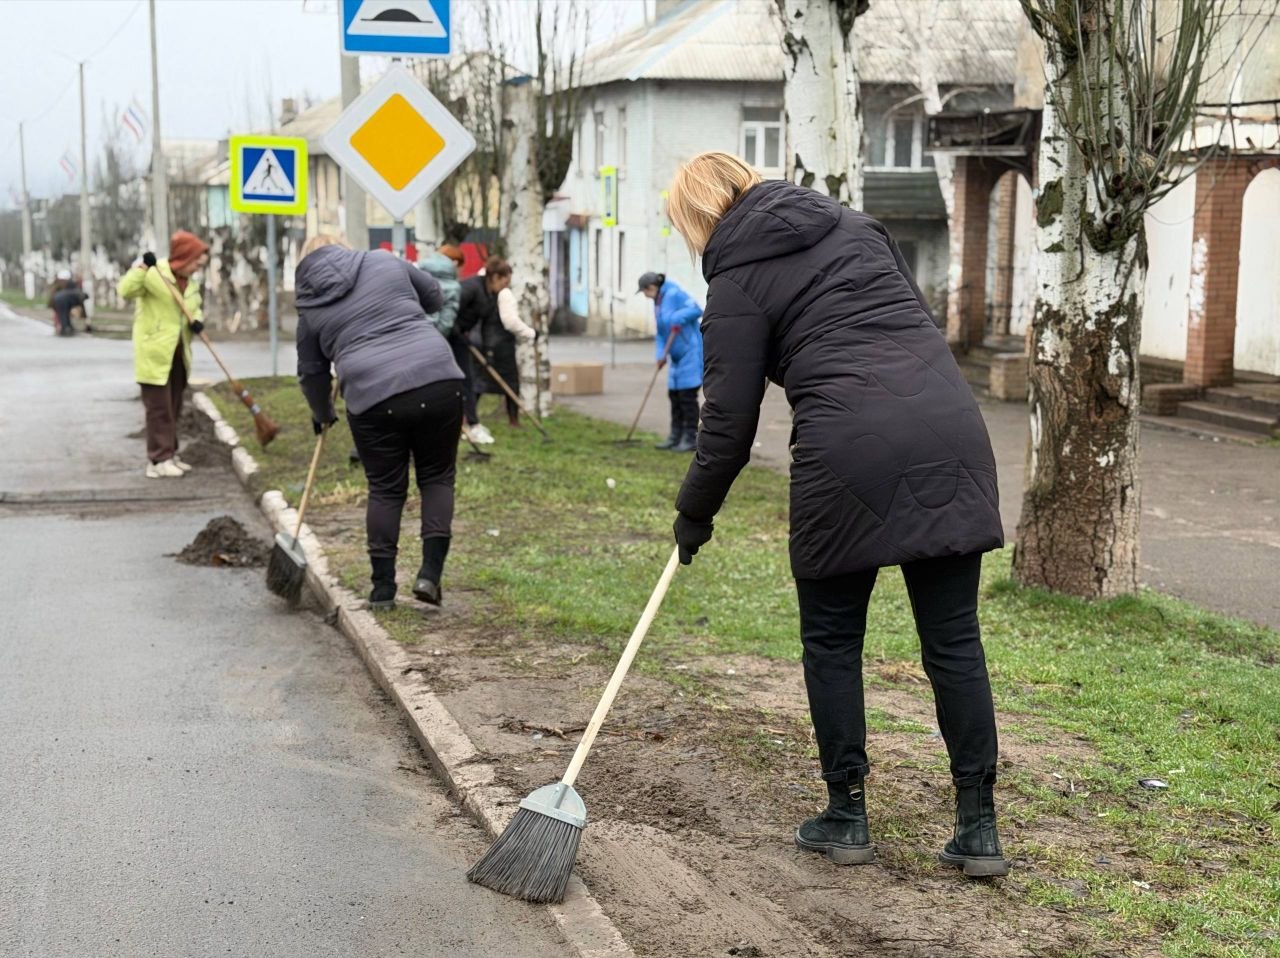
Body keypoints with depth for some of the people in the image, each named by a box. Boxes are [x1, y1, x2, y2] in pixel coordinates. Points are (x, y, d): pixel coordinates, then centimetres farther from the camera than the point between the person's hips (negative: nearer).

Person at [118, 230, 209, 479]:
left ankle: (169, 455, 23)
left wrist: (197, 321, -2)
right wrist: (142, 267, -33)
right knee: (159, 407, -6)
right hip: (155, 354, -8)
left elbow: (195, 307, 21)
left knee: (174, 407, 14)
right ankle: (159, 460, -3)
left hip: (178, 354, 8)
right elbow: (125, 291, -22)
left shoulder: (191, 283, 11)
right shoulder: (154, 274, -13)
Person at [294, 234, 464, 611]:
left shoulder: (310, 309, 15)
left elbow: (311, 372, 23)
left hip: (373, 397, 0)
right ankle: (430, 573, 6)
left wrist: (322, 414, 39)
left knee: (385, 489, 13)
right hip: (438, 380, 0)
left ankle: (383, 588, 16)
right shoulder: (384, 261, 14)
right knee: (437, 476, 15)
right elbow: (434, 297, 24)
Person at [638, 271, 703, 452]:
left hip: (690, 353, -10)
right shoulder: (658, 303, 15)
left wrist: (677, 318, -29)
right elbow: (660, 333, 14)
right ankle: (676, 436, 21)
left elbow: (696, 310, -22)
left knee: (687, 395, -7)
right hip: (677, 356, 10)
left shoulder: (674, 294, -13)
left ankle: (691, 439, -2)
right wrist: (661, 355, 2)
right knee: (674, 394, 12)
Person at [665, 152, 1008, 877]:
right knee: (954, 639, 8)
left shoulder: (738, 282, 6)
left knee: (832, 641, 13)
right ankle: (980, 829, 11)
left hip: (850, 453, -5)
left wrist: (695, 513, 17)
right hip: (951, 430, 5)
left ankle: (846, 816, 20)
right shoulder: (855, 225, 22)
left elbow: (730, 422, 4)